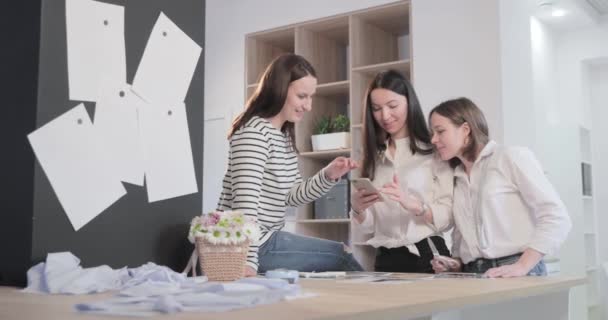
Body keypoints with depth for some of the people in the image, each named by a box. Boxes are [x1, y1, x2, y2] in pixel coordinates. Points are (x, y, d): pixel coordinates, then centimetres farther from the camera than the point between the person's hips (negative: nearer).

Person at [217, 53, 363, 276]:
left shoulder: (285, 136, 12)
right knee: (342, 258, -4)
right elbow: (246, 199, -27)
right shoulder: (253, 133, -18)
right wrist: (247, 260, -33)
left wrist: (328, 176, -4)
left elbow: (291, 196, 11)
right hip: (250, 245, -9)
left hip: (265, 239, 9)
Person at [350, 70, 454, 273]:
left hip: (428, 256, -3)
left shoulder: (433, 152, 0)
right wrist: (357, 209, -8)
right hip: (386, 260, 3)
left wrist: (413, 205, -22)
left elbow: (448, 218, -6)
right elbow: (368, 226, 12)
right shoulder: (374, 157, 13)